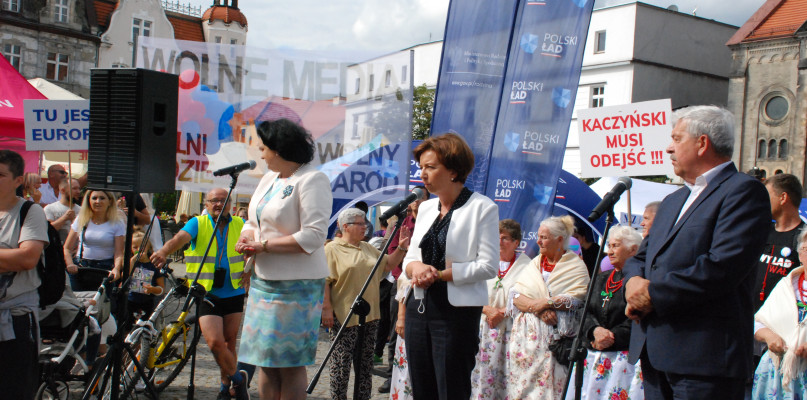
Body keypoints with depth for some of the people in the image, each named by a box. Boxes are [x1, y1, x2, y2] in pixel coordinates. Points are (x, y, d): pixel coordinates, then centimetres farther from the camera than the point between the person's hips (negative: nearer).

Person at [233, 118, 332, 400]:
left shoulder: (312, 180, -11)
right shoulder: (269, 178, 16)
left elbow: (313, 236, -20)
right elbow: (254, 221, 24)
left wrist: (264, 245, -17)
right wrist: (247, 237, 1)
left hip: (297, 284, -8)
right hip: (264, 280, 8)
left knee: (290, 362, -1)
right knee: (266, 360, 10)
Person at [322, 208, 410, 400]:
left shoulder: (368, 248, 16)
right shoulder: (332, 249, -6)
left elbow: (388, 263, 21)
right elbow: (324, 281, -11)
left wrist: (401, 248, 5)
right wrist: (326, 308, -18)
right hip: (344, 316, -7)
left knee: (366, 362, 12)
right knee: (342, 362, -4)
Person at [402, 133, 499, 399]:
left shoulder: (482, 208, -7)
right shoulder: (425, 208, 13)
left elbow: (489, 266, -13)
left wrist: (439, 274, -15)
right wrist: (415, 266, -8)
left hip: (457, 314, -6)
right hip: (419, 308, 7)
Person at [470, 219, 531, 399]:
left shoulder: (525, 264, 4)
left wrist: (501, 313, -12)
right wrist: (488, 310, -9)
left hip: (511, 328, -3)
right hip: (485, 326, 3)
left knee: (507, 372, -8)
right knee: (482, 371, -3)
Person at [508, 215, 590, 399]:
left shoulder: (576, 266, 6)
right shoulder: (535, 263, 18)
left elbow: (578, 299, -9)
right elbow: (515, 295, 5)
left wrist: (546, 303, -12)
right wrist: (536, 308, -12)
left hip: (555, 335, -4)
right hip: (526, 335, 4)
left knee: (548, 381, -12)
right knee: (523, 378, -2)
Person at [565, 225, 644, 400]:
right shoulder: (601, 279, 17)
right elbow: (586, 312, 8)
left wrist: (610, 336, -15)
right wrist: (595, 330, -12)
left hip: (624, 358, -6)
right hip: (593, 358, 6)